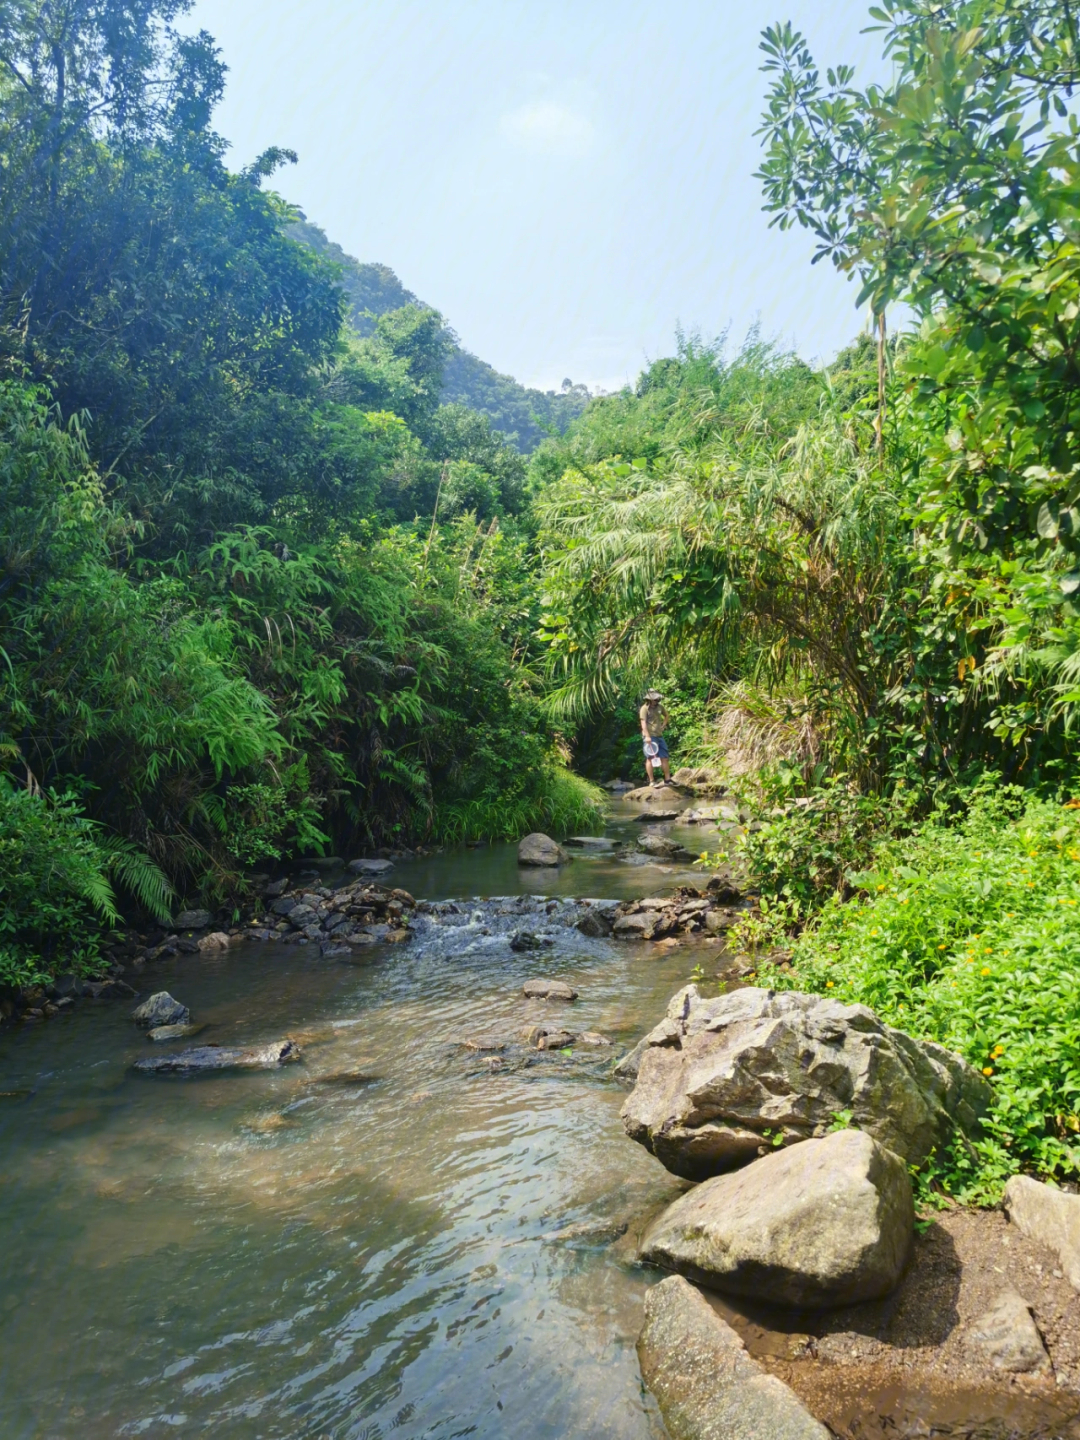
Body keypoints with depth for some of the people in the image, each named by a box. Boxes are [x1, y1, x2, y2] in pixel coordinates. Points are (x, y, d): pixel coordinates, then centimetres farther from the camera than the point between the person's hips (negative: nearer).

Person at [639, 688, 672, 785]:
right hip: (649, 737, -7)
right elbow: (643, 723, -16)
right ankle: (652, 781, -1)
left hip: (659, 736, 7)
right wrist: (647, 736, -24)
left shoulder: (659, 707, 10)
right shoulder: (645, 708, -9)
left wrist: (663, 725, 13)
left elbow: (666, 716, 29)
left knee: (665, 757, 7)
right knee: (650, 758, -5)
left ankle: (667, 779, 15)